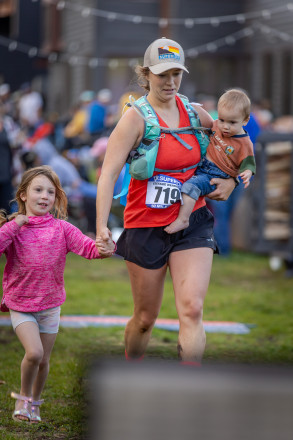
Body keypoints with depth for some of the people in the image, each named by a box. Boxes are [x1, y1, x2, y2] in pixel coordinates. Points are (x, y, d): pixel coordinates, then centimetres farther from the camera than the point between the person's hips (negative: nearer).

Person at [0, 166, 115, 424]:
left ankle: (34, 403, 36)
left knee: (44, 361, 11)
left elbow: (87, 247, -15)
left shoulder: (61, 229, -5)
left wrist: (105, 248, -36)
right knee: (34, 352, -21)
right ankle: (23, 397, 5)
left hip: (50, 305, 2)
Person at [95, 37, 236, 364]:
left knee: (192, 309, -12)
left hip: (192, 223, 3)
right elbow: (108, 174, -18)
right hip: (146, 226, -3)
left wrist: (231, 180, 4)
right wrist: (101, 229, -28)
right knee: (145, 318, 8)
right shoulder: (136, 118, -11)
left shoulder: (193, 113, 3)